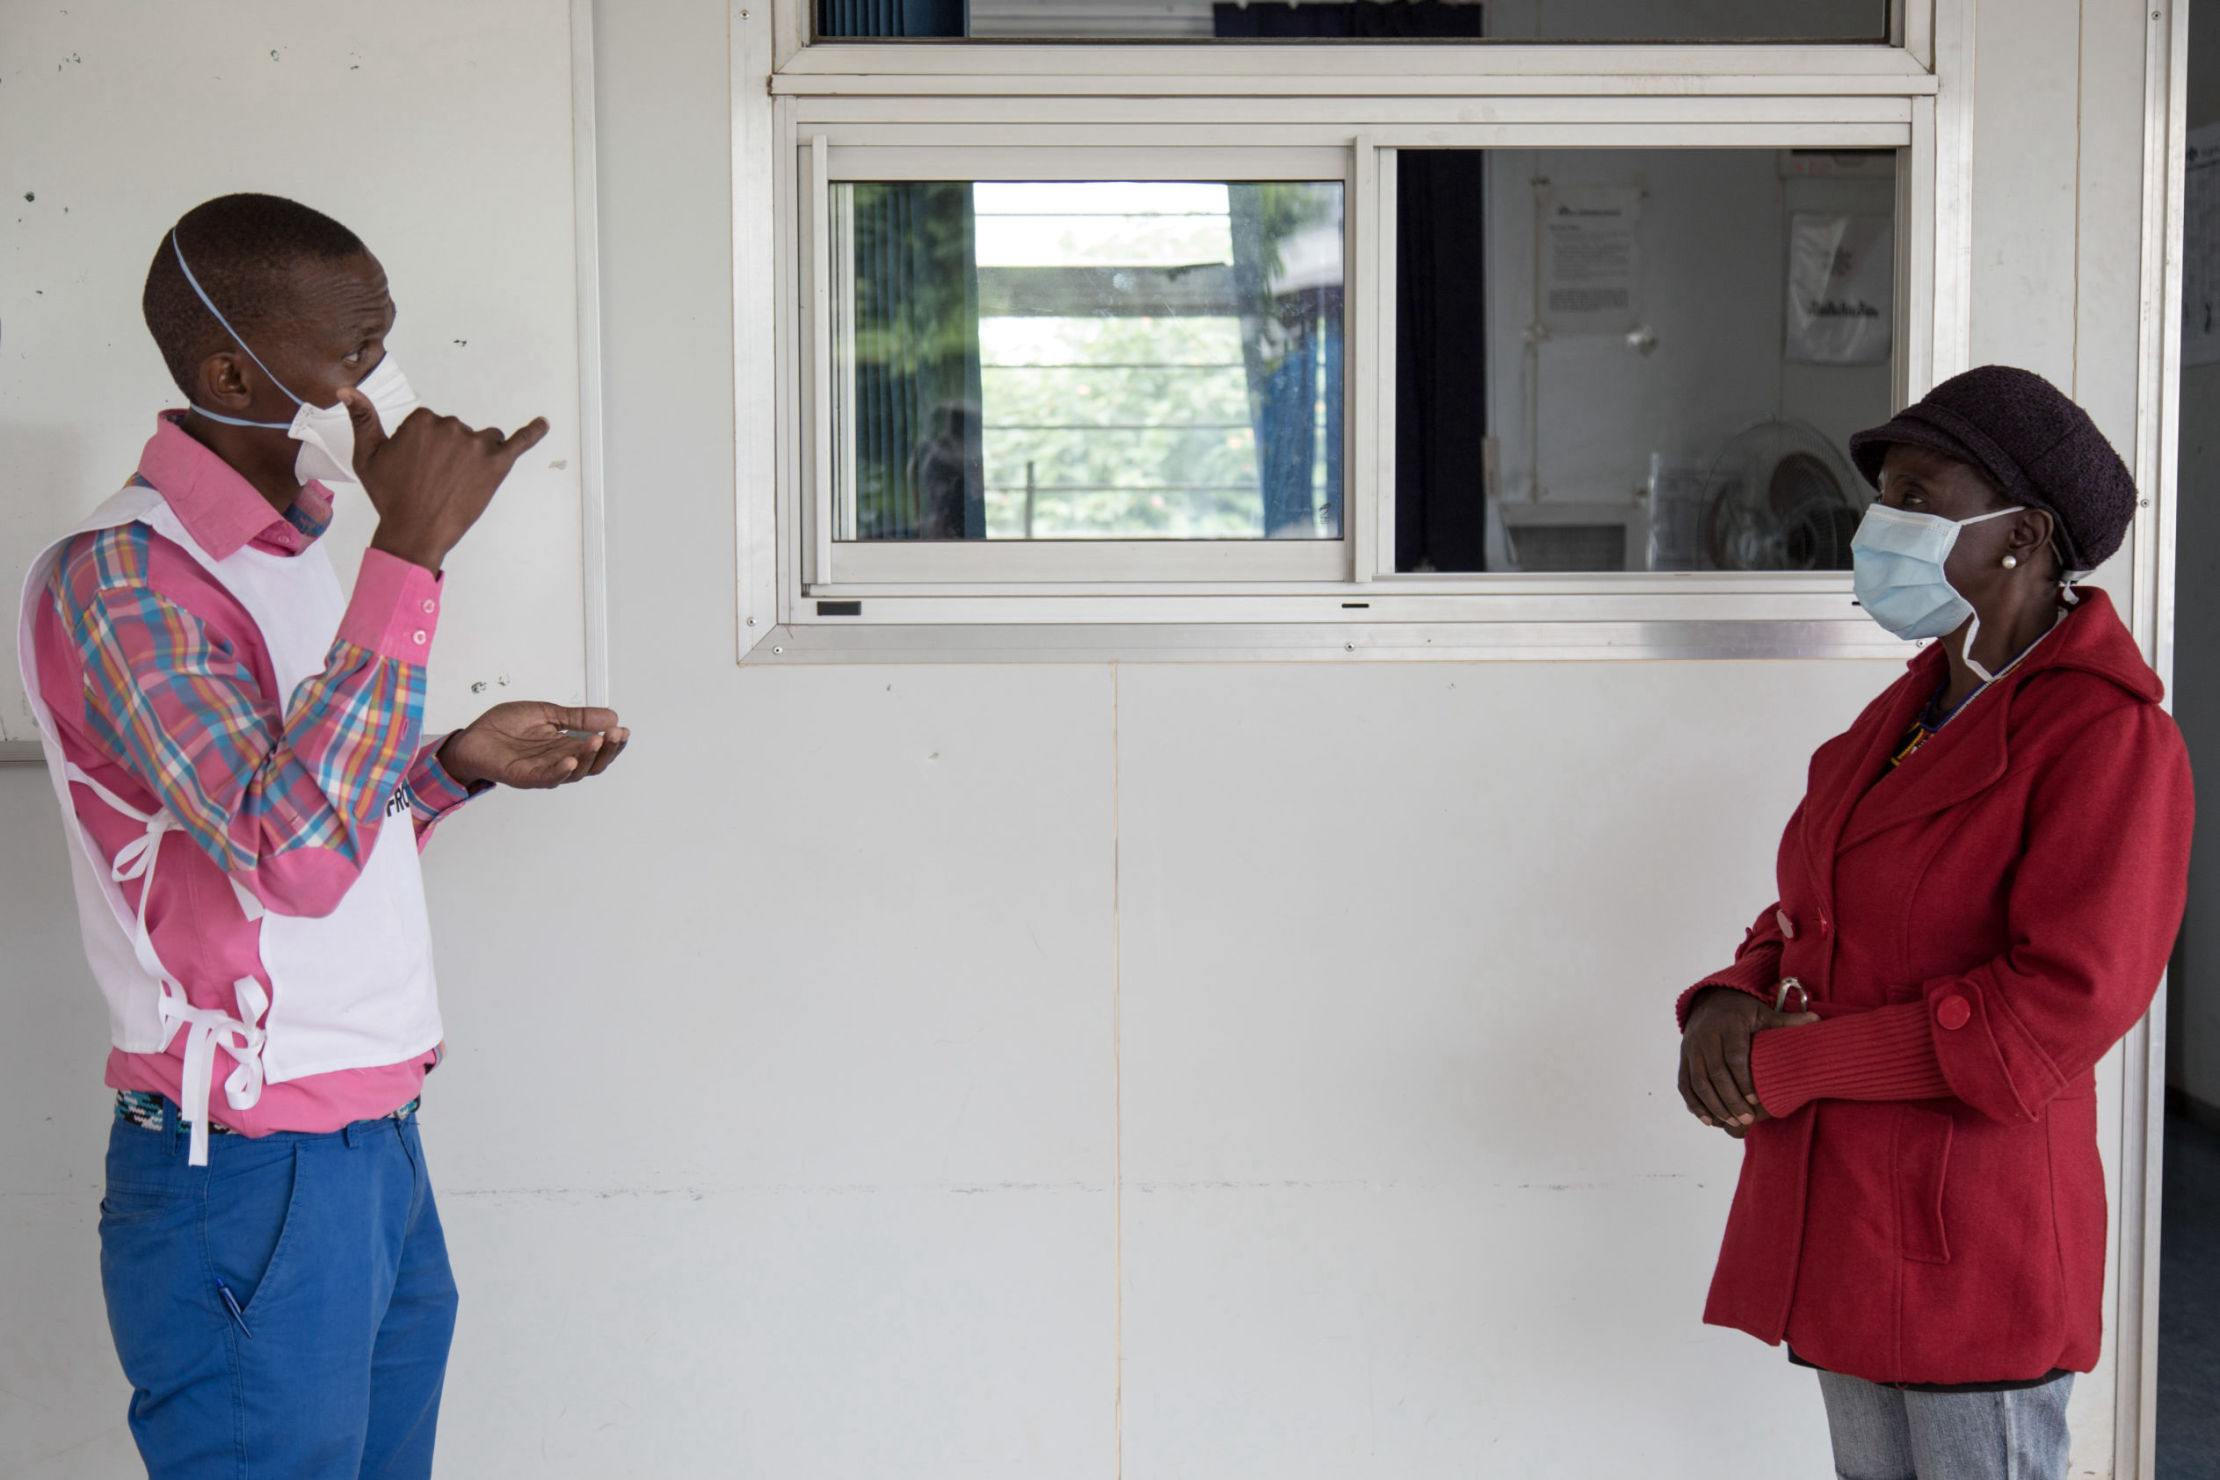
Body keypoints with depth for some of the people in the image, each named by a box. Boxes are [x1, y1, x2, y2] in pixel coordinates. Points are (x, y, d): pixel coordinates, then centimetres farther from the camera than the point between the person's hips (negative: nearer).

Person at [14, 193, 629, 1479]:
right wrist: (411, 553, -27)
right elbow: (293, 853, -29)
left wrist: (459, 763, 7)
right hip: (251, 1182, -8)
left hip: (380, 1150, 8)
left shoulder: (289, 548, 13)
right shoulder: (115, 578, -16)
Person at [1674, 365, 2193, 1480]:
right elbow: (1812, 912, 17)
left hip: (1971, 1249, -8)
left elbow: (2062, 1006, -24)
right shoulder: (1910, 709, 12)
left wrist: (1785, 1068, -19)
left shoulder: (2109, 738, -15)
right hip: (1842, 1220, 8)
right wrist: (1729, 1004, -7)